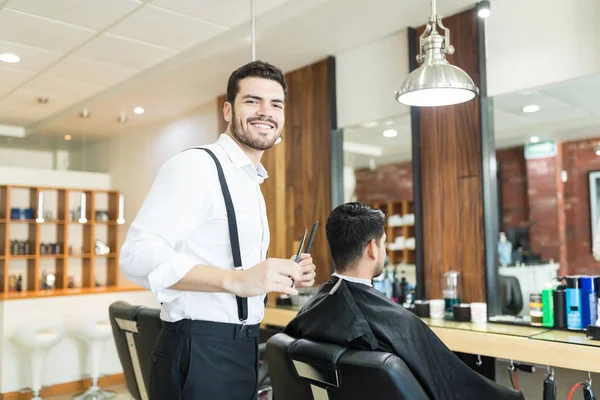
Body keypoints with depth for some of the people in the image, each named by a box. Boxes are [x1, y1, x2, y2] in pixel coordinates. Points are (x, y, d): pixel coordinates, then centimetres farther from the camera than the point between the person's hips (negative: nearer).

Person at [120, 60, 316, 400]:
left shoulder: (252, 184, 16)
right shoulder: (195, 165, -12)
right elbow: (138, 254, -23)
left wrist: (285, 277, 4)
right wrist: (236, 280, -31)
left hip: (242, 349, 9)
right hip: (200, 352, -9)